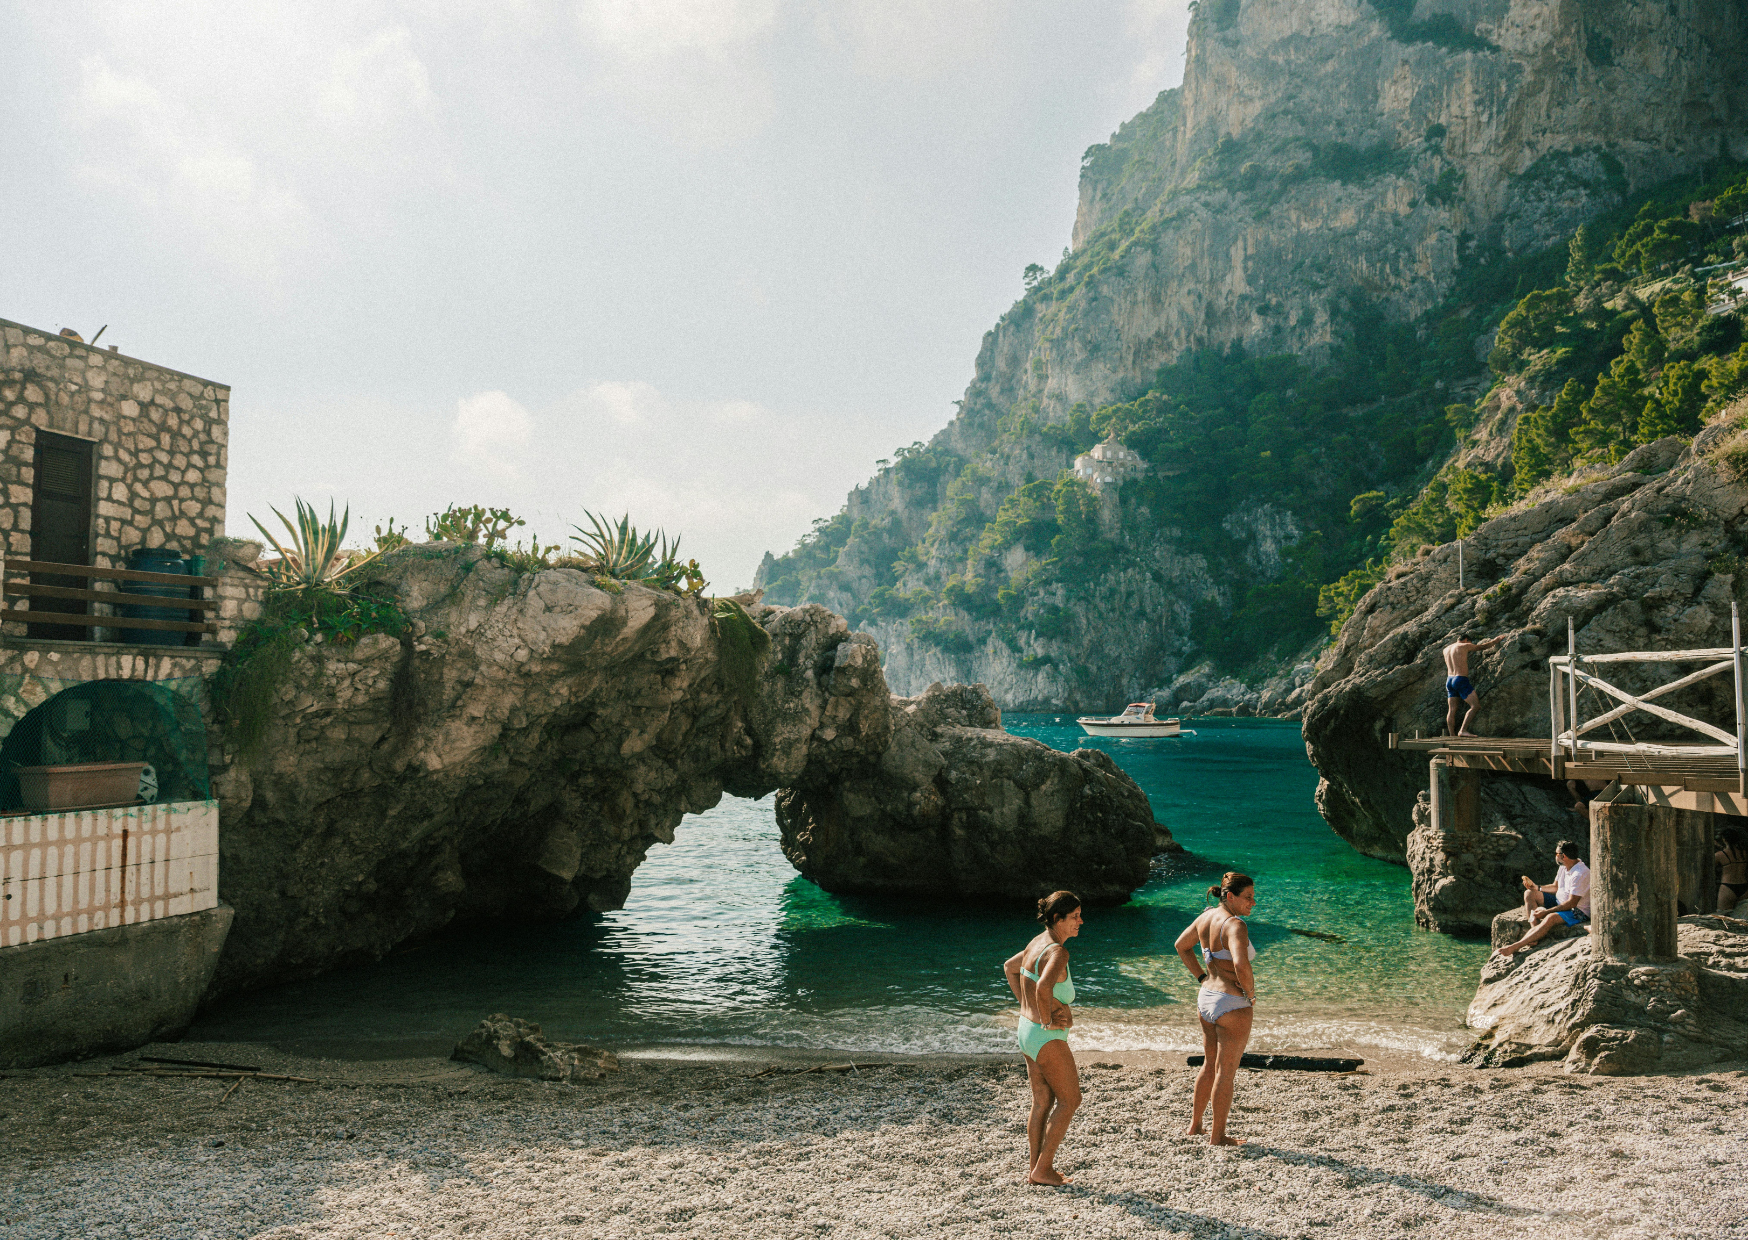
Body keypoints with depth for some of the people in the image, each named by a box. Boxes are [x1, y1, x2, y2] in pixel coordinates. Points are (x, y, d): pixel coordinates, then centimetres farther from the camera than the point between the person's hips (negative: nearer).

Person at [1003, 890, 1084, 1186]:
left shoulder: (1037, 942, 6)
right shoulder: (1058, 951, -23)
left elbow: (1009, 966, 22)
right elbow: (1044, 987, -41)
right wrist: (1047, 1021, -25)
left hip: (1026, 1028, 9)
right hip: (1047, 1039, -9)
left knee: (1042, 1101, 17)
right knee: (1070, 1100, 6)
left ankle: (1034, 1169, 24)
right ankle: (1042, 1168, 10)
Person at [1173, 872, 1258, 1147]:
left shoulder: (1206, 917, 4)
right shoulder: (1235, 925, -21)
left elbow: (1181, 945, 19)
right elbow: (1241, 964, -36)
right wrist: (1250, 994, -18)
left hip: (1206, 999, 8)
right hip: (1232, 1005, -8)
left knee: (1210, 1065, 23)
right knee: (1226, 1072, 4)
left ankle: (1195, 1126, 33)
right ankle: (1217, 1136, 15)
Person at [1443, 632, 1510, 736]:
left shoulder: (1446, 650, 16)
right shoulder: (1464, 646, -2)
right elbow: (1483, 646, 10)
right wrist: (1497, 639, 24)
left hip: (1449, 680, 8)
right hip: (1461, 680, -7)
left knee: (1452, 709, 7)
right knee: (1475, 706, -7)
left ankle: (1452, 735, 3)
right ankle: (1463, 730, -17)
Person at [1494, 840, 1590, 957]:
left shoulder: (1580, 874, -23)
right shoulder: (1564, 867, 7)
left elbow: (1572, 903, -26)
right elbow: (1555, 887, 20)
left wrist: (1546, 912, -26)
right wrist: (1537, 888, 1)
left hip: (1579, 911, -10)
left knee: (1550, 918, -38)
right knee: (1529, 893, 0)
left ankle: (1514, 947, -47)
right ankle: (1535, 932, -20)